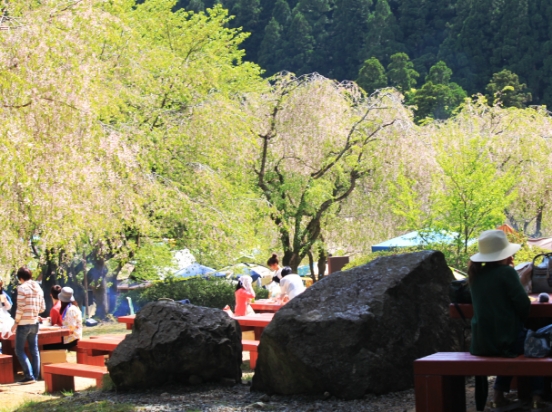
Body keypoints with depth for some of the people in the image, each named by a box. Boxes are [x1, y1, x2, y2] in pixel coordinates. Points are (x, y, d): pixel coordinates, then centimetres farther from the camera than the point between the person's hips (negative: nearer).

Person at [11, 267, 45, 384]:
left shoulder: (22, 288, -12)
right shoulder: (38, 288, 7)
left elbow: (20, 308, -15)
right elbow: (42, 308, 9)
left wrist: (16, 323, -6)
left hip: (24, 323, -6)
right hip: (34, 323, 6)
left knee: (19, 350, 0)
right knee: (34, 350, 10)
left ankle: (29, 375, -8)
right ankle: (35, 376, 11)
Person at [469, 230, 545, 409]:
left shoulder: (476, 274, 7)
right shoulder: (506, 272, -13)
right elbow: (524, 304, -14)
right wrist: (521, 319, 6)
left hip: (480, 344, 6)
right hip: (506, 341, -6)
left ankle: (498, 393, 27)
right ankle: (537, 395, 12)